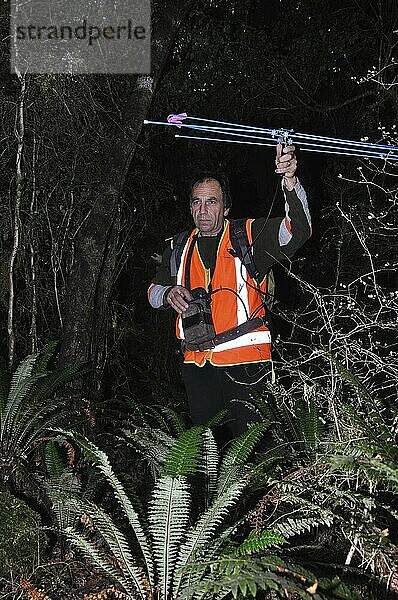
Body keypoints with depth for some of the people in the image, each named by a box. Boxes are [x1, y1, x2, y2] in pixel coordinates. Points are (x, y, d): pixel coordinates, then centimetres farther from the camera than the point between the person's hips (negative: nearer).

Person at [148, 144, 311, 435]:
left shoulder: (249, 236, 1)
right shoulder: (180, 248, 14)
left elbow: (298, 230, -15)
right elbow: (153, 292, 23)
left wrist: (290, 179, -31)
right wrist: (167, 294, -2)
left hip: (245, 359, -4)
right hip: (198, 364, 4)